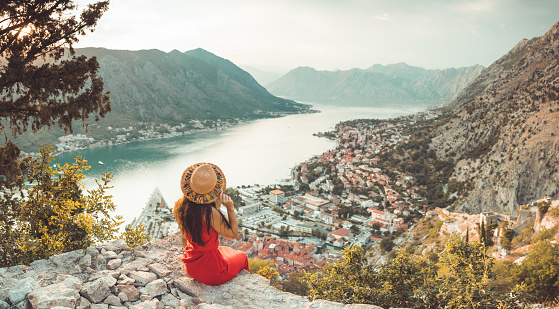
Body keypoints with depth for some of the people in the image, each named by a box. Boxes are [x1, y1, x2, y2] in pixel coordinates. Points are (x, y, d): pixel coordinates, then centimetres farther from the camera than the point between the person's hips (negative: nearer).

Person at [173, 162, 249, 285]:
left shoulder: (178, 207, -11)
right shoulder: (210, 213, -32)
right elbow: (233, 233, -15)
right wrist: (230, 208, -22)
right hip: (211, 272, -6)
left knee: (225, 250, 36)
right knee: (242, 257, 26)